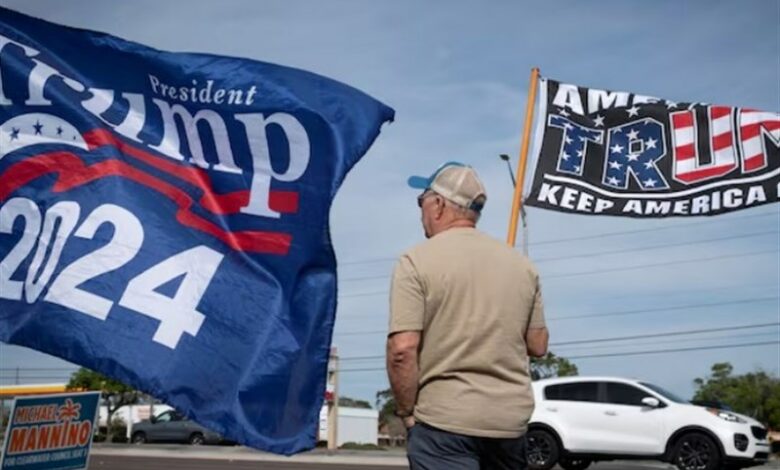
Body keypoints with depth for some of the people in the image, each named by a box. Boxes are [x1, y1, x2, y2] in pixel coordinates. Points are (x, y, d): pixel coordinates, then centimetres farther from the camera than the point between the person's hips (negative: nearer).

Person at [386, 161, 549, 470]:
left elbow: (402, 349, -16)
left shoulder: (418, 262, -8)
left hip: (445, 419, -5)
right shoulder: (521, 265, 7)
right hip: (511, 419, 5)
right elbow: (537, 346, 10)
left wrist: (407, 412, -4)